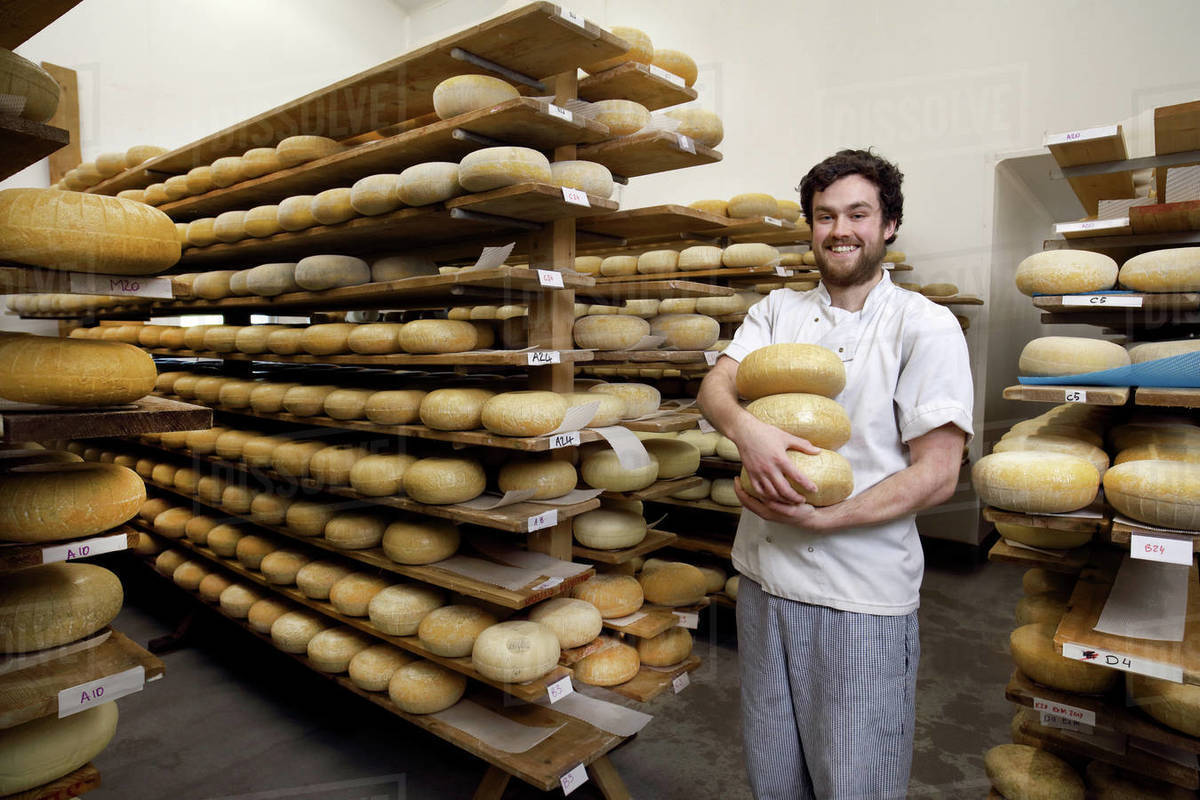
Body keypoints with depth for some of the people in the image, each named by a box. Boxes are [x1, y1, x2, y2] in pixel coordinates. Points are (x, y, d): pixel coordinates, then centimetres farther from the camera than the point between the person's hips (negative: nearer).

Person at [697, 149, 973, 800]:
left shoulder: (926, 327, -5)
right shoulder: (778, 310, 8)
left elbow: (936, 475, -10)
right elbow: (715, 384, -6)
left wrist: (819, 518, -19)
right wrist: (745, 428, -28)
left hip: (862, 597, -3)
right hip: (763, 574, 4)